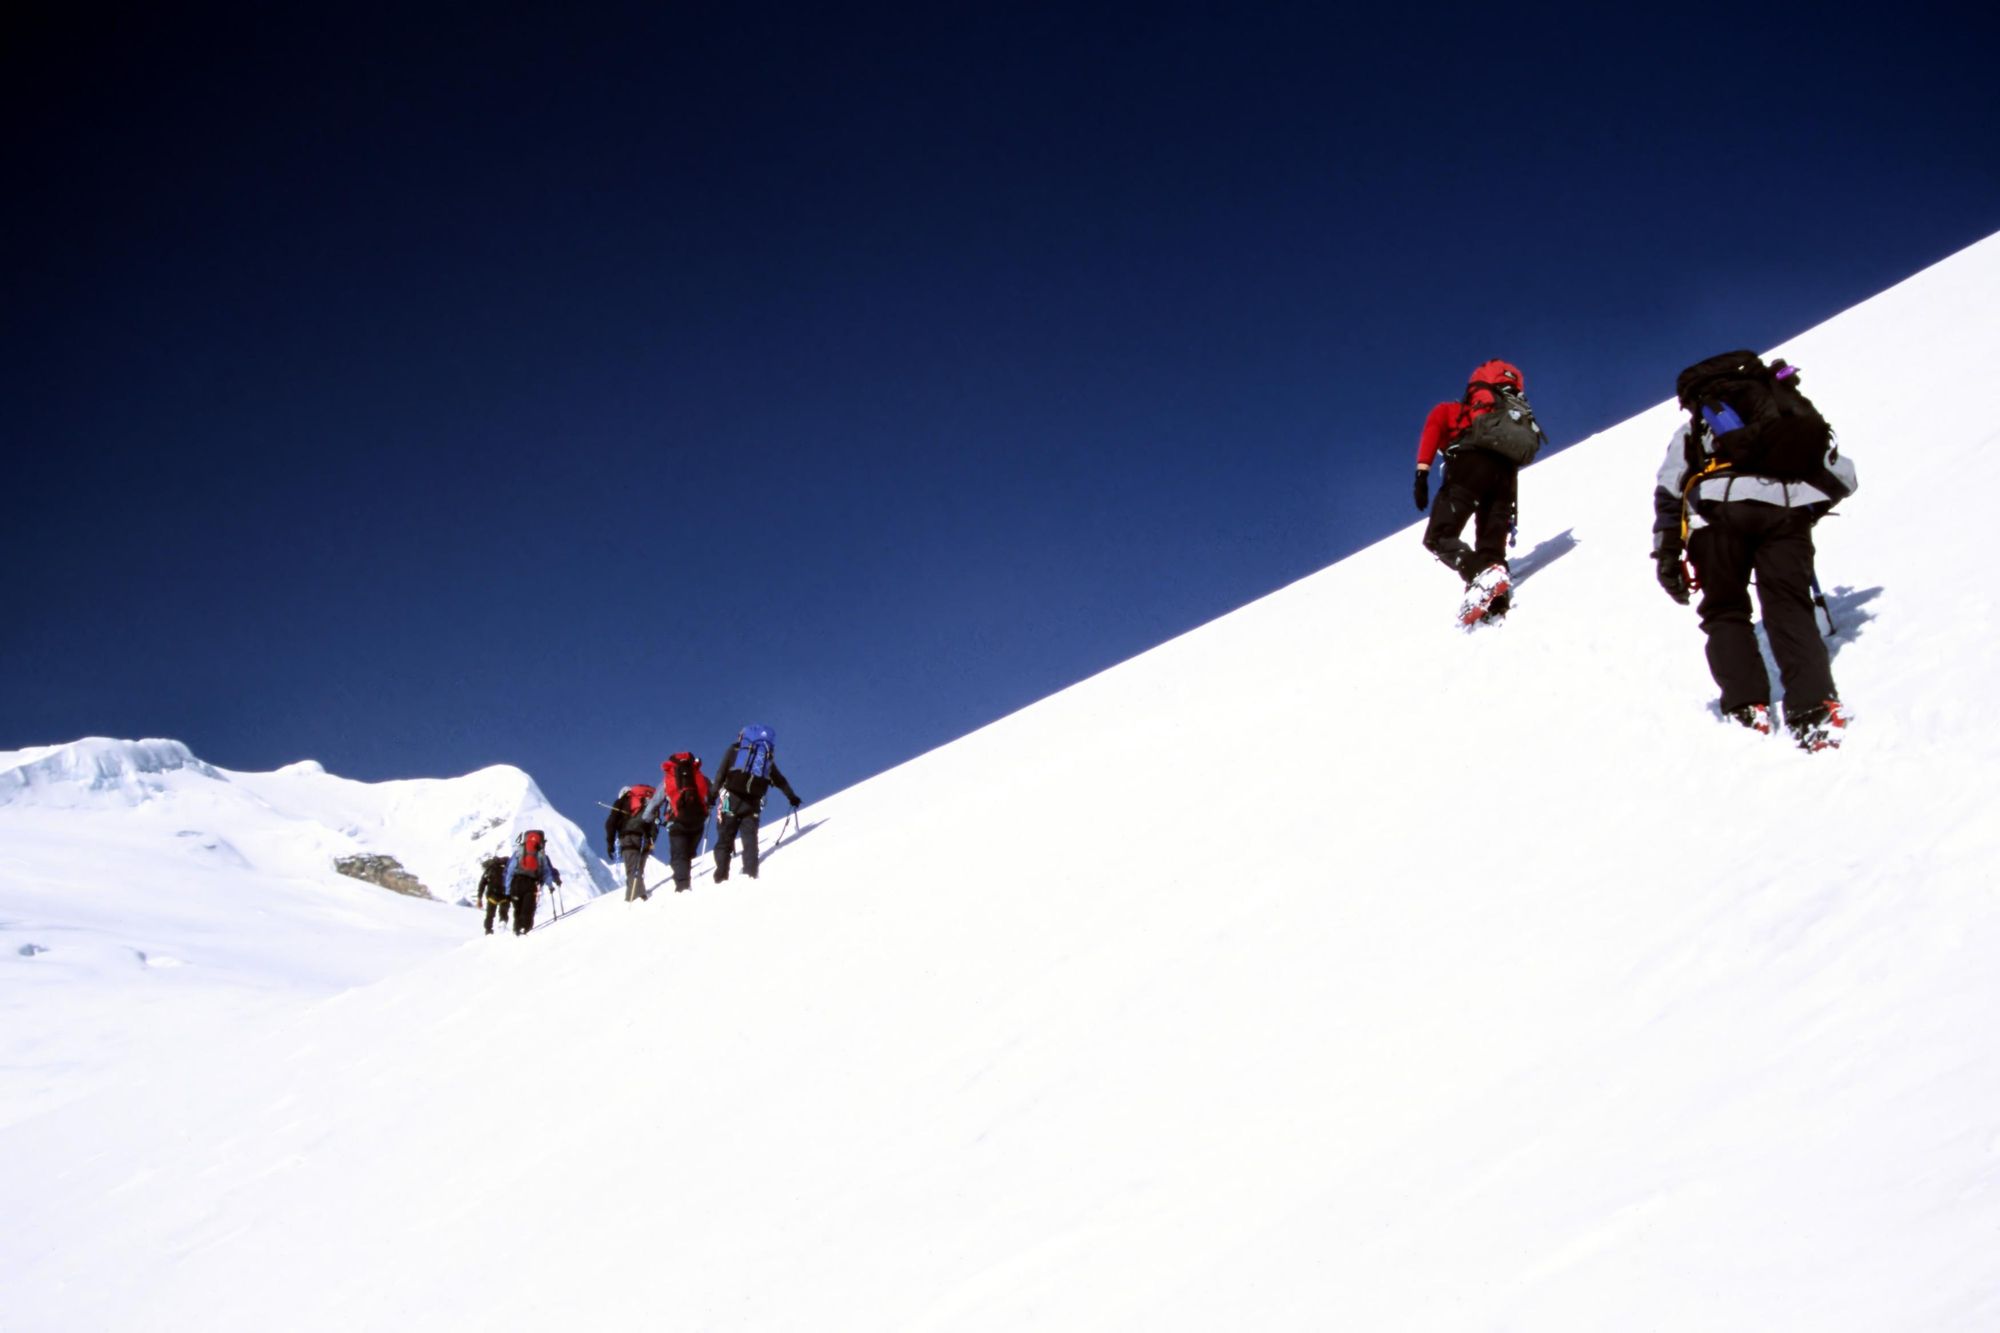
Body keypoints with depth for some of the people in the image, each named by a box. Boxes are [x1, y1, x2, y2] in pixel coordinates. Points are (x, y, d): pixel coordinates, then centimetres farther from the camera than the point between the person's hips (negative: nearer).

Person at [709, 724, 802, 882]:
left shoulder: (734, 750, 13)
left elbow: (721, 774, 1)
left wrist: (713, 794, -1)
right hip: (753, 802, 2)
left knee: (725, 838, -1)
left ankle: (721, 876, -9)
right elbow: (780, 781, 29)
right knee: (750, 838, 7)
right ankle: (751, 873, -7)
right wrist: (792, 796, 41)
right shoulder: (767, 757, 21)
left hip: (731, 799, -2)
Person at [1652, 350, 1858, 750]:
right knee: (1789, 606, 3)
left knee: (1725, 610, 11)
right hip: (1788, 507, 1)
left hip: (1718, 505, -1)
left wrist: (1667, 553, 15)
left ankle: (1746, 708, 0)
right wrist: (1810, 510, 46)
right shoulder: (1798, 411, 35)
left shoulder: (1697, 423, 32)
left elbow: (1668, 491, 17)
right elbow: (1842, 477, 29)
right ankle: (1813, 708, -13)